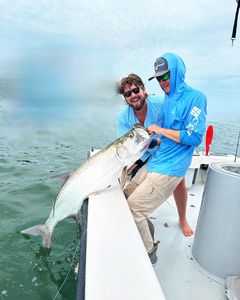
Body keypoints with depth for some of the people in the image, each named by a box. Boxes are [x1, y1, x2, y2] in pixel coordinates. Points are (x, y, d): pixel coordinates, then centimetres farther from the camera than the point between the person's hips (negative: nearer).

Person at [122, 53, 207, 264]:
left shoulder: (195, 97, -12)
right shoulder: (168, 98, 13)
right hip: (153, 162, 9)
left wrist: (161, 130, -14)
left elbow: (194, 137, -19)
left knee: (133, 206, -10)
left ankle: (148, 252, 11)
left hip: (169, 168, -9)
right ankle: (146, 232, 32)